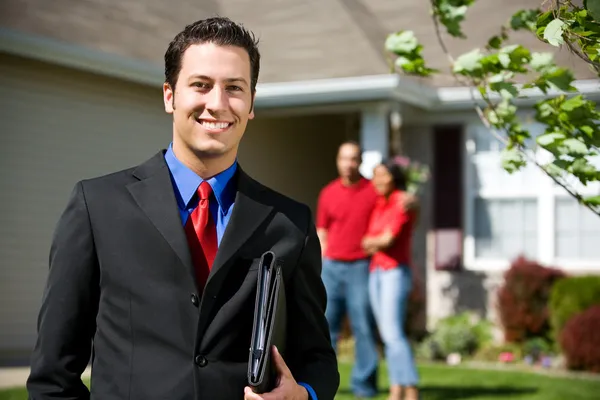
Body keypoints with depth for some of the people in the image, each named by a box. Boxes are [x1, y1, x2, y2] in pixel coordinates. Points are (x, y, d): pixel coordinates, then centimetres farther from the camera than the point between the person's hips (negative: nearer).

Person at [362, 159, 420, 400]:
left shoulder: (404, 202, -9)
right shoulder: (378, 206, 15)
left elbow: (388, 238, -15)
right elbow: (369, 240, 12)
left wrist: (370, 241, 3)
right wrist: (374, 245, -9)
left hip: (396, 273, -8)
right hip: (376, 274, 8)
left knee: (393, 333, -16)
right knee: (387, 335, 4)